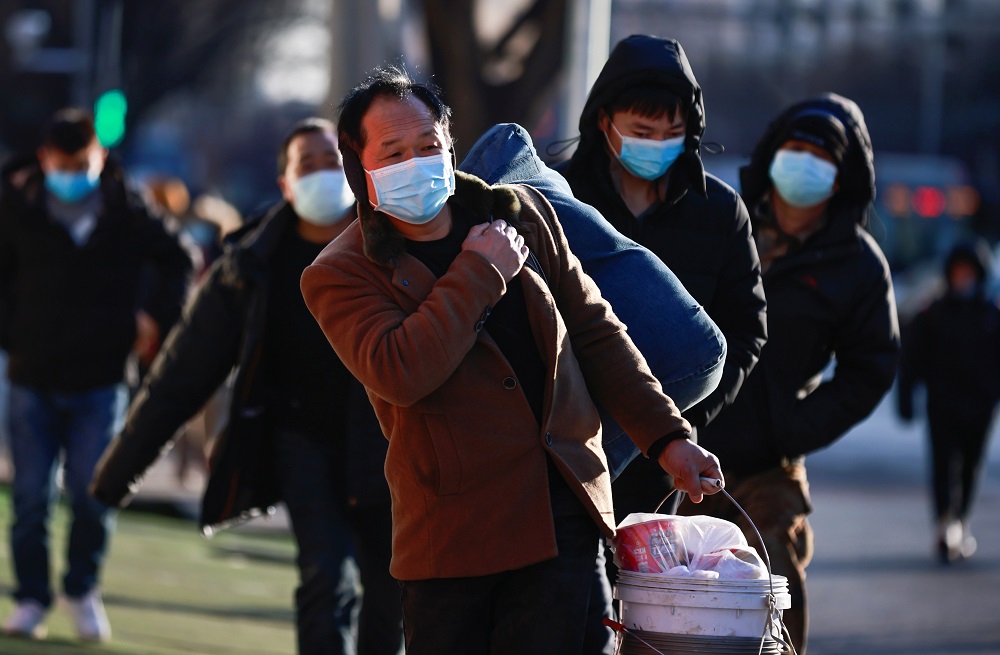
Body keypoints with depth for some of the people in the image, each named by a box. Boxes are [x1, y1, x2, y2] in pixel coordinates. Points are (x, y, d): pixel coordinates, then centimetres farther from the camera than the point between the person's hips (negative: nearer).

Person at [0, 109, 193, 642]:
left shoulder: (127, 213, -1)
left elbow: (176, 262, 16)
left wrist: (156, 315, 5)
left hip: (100, 378, 0)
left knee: (92, 494, -6)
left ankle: (83, 589, 16)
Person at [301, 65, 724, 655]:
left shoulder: (523, 214, 10)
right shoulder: (340, 277, -4)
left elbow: (595, 333, 17)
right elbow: (400, 373, -22)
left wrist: (667, 435, 12)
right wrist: (482, 272, -14)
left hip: (563, 513, 3)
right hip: (450, 533, -2)